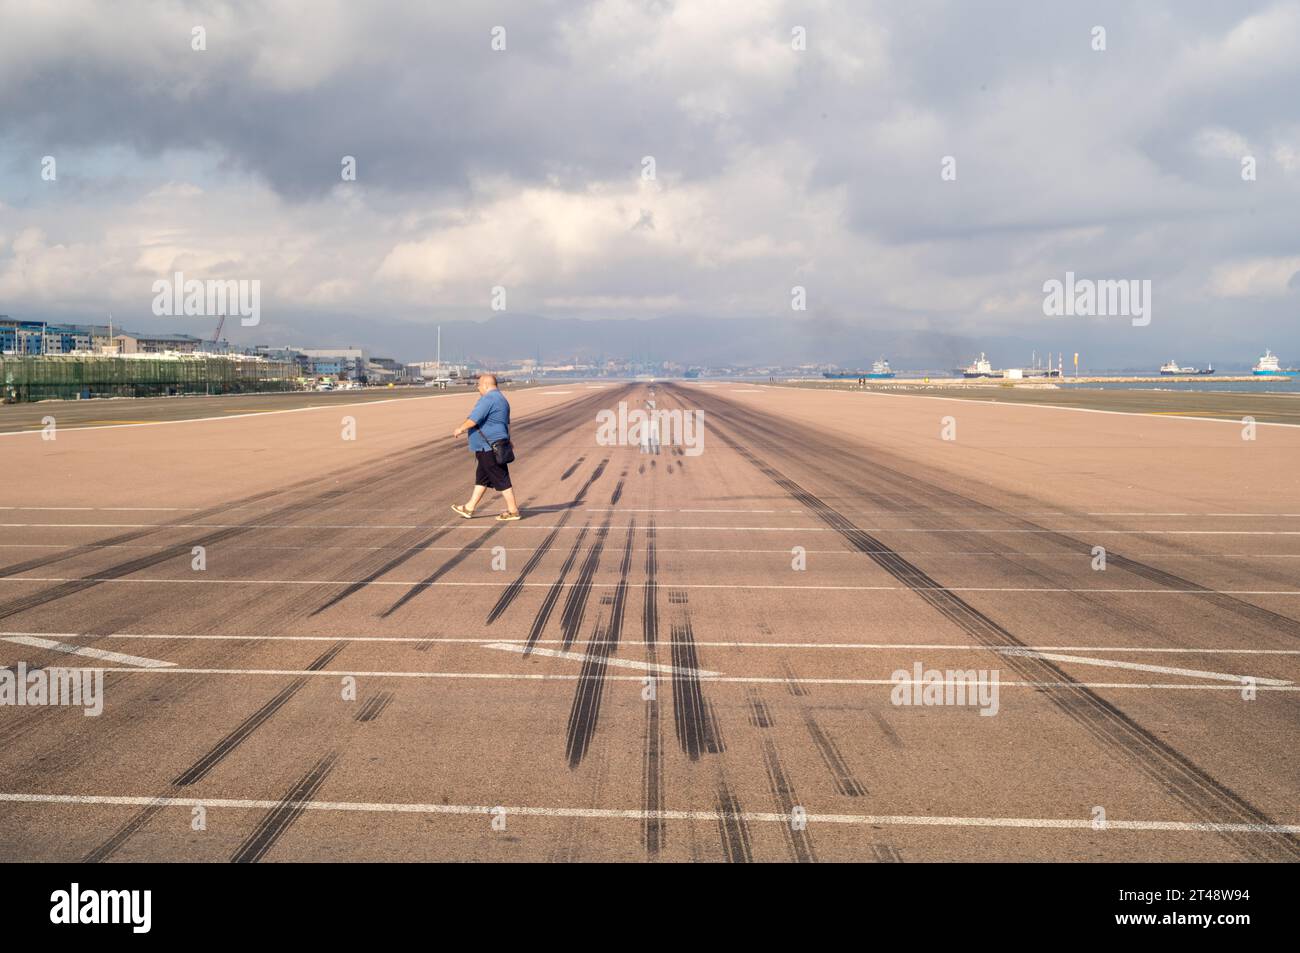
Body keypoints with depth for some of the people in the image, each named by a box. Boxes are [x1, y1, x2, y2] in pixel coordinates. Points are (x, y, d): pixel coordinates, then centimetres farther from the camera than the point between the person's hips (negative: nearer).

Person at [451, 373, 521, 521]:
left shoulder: (488, 399, -18)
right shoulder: (501, 399, 16)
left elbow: (473, 420, -21)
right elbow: (507, 424, 23)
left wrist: (460, 429, -6)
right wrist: (506, 441, 29)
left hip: (489, 448, -11)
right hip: (493, 447, 11)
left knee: (500, 479, -4)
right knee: (481, 478, 15)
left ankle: (513, 511, 0)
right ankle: (469, 508, 22)